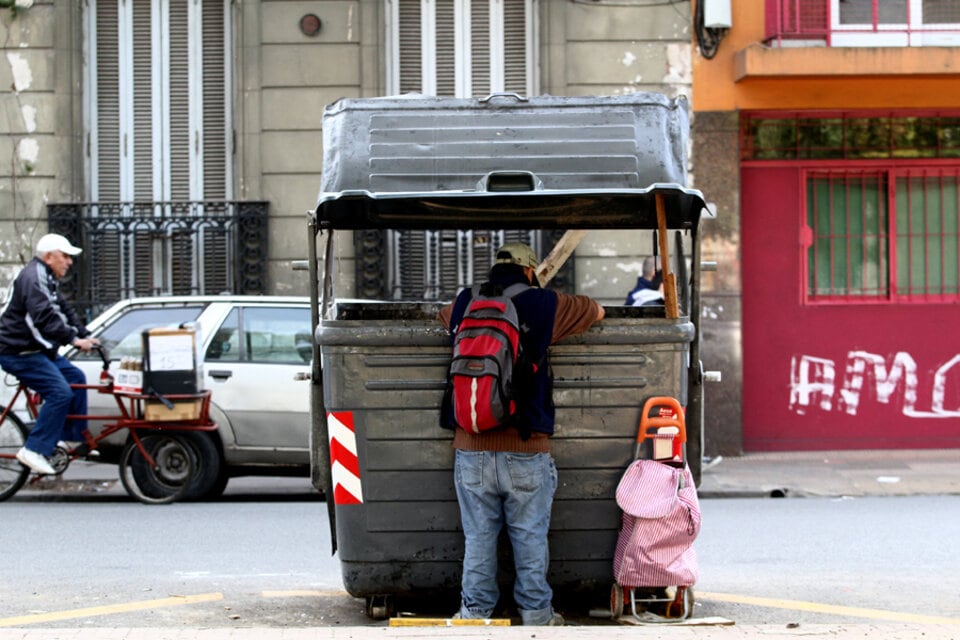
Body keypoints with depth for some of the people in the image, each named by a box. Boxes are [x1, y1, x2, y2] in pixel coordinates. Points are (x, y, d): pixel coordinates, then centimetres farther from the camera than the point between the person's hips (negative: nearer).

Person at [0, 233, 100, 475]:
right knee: (60, 392, -20)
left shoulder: (47, 279, 18)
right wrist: (73, 339, -31)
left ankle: (75, 437, 19)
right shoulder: (33, 278, -18)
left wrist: (85, 335, 7)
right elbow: (44, 318, -30)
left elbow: (64, 312, 19)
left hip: (38, 349, 11)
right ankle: (34, 451, -19)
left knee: (76, 378, 13)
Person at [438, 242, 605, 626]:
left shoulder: (463, 306, 10)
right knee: (530, 537, 7)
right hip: (526, 450, -2)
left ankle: (475, 612, 13)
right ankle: (536, 615, 14)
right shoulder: (543, 305, 1)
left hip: (472, 448, 2)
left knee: (478, 537, 8)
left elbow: (444, 316, 35)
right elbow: (596, 312, 19)